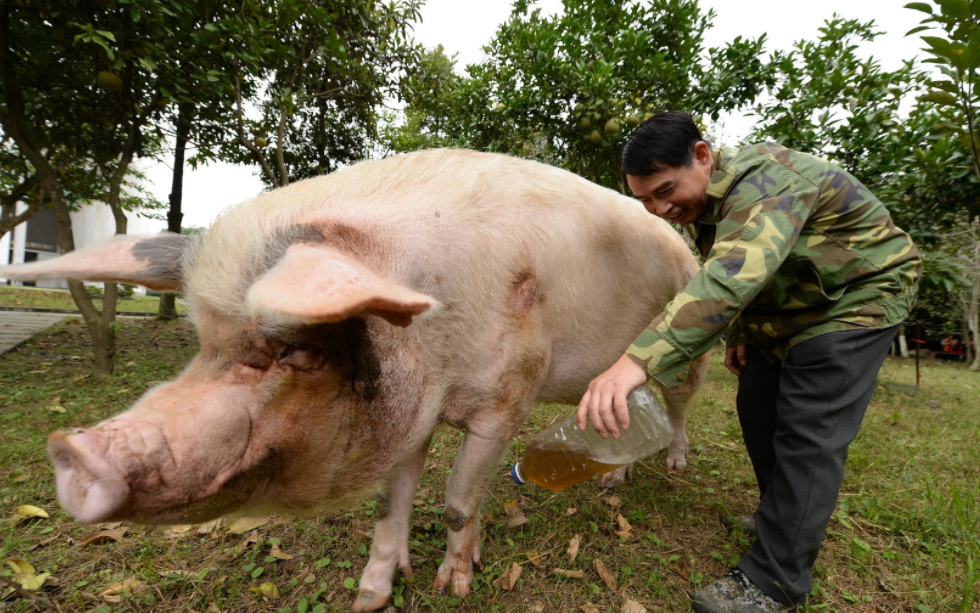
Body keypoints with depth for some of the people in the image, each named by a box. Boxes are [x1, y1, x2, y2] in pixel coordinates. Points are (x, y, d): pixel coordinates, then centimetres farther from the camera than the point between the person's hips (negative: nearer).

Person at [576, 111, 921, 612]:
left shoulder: (762, 181, -35)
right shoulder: (701, 204, -4)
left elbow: (733, 276, -53)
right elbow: (727, 276, 12)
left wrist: (640, 358, -63)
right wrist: (738, 334, 8)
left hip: (855, 298, -9)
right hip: (783, 307, 9)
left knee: (808, 435, -14)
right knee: (757, 409, 9)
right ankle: (783, 518, 29)